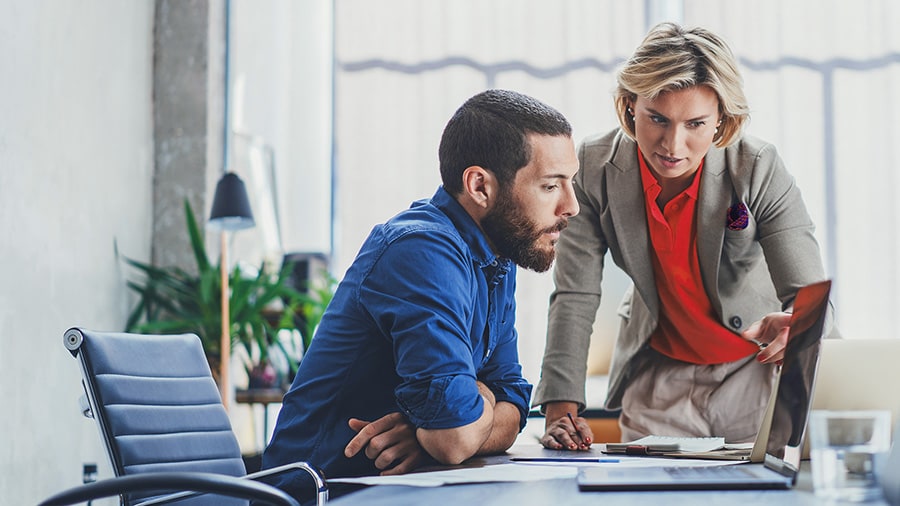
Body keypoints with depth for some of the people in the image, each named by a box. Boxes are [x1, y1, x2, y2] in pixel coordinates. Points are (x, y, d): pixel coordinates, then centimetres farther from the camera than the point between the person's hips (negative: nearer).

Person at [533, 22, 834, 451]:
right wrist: (561, 410, -24)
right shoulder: (595, 166, -17)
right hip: (658, 375, 1)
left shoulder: (759, 169, -21)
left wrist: (790, 327, -48)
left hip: (755, 370, -1)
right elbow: (575, 295, -14)